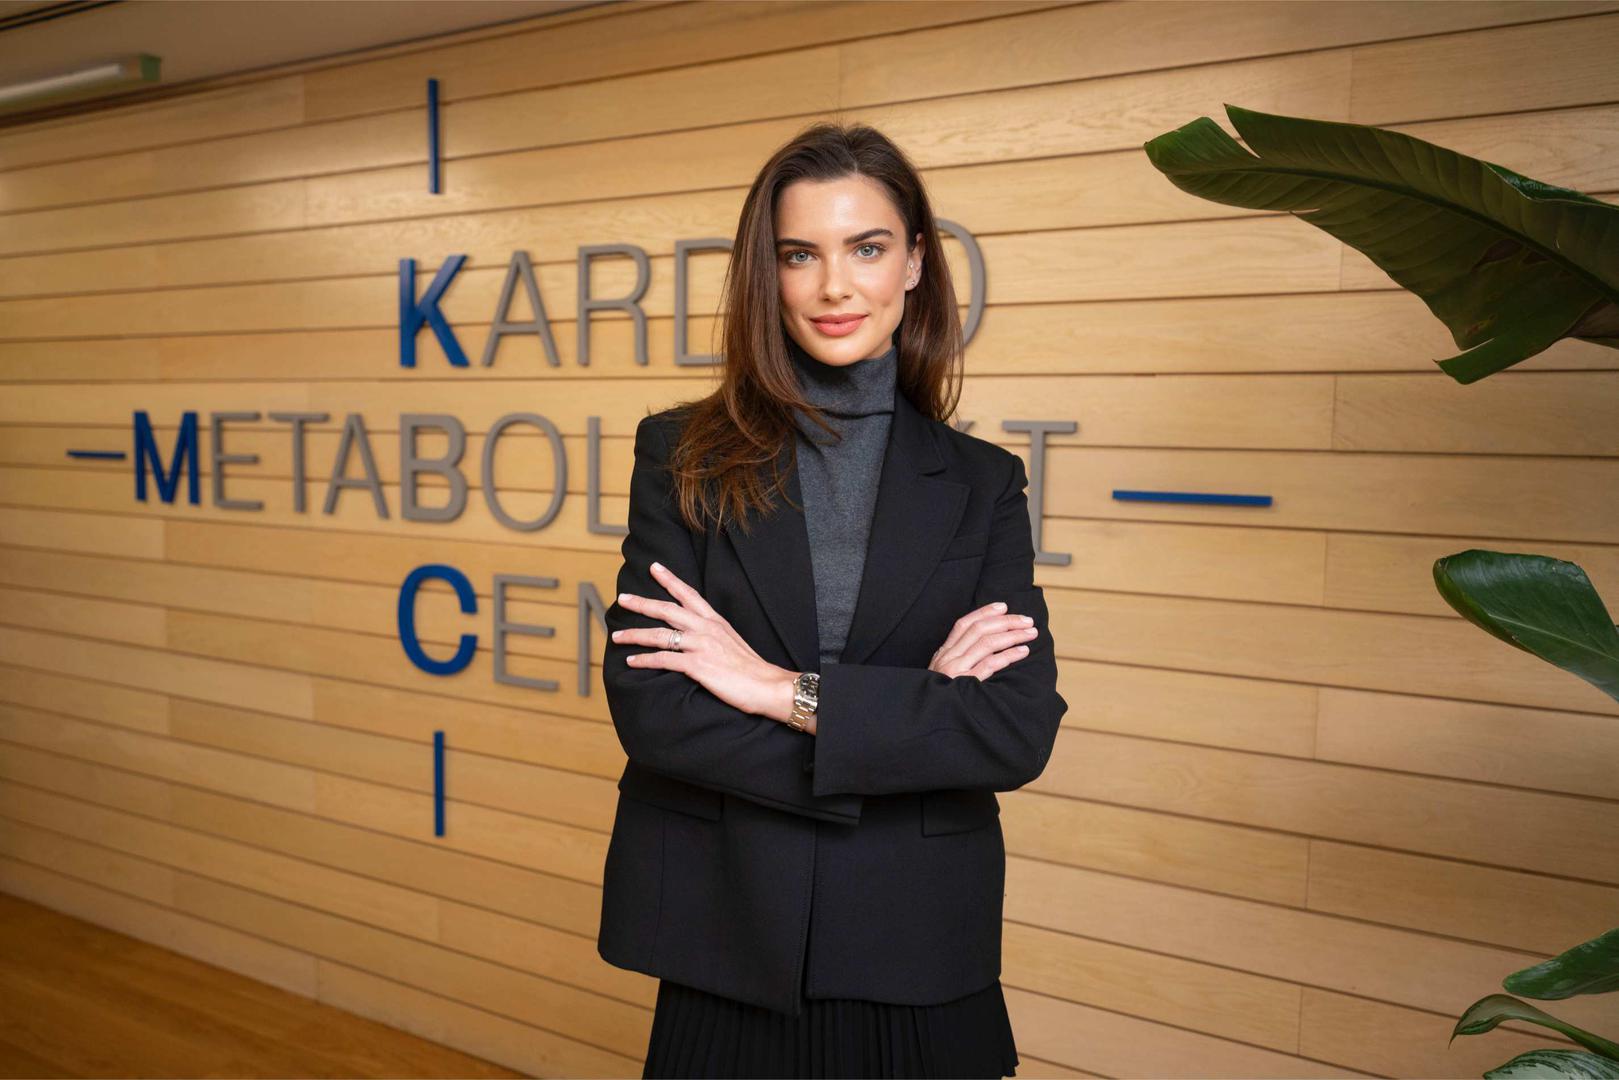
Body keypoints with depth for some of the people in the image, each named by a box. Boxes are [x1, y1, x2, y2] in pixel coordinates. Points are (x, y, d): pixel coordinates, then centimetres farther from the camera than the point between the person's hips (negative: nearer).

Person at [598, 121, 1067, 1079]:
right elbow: (647, 708, -12)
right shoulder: (684, 454, -3)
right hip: (727, 955, -1)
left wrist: (786, 690, -16)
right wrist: (910, 714, -14)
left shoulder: (982, 483, 0)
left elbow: (1021, 731, -10)